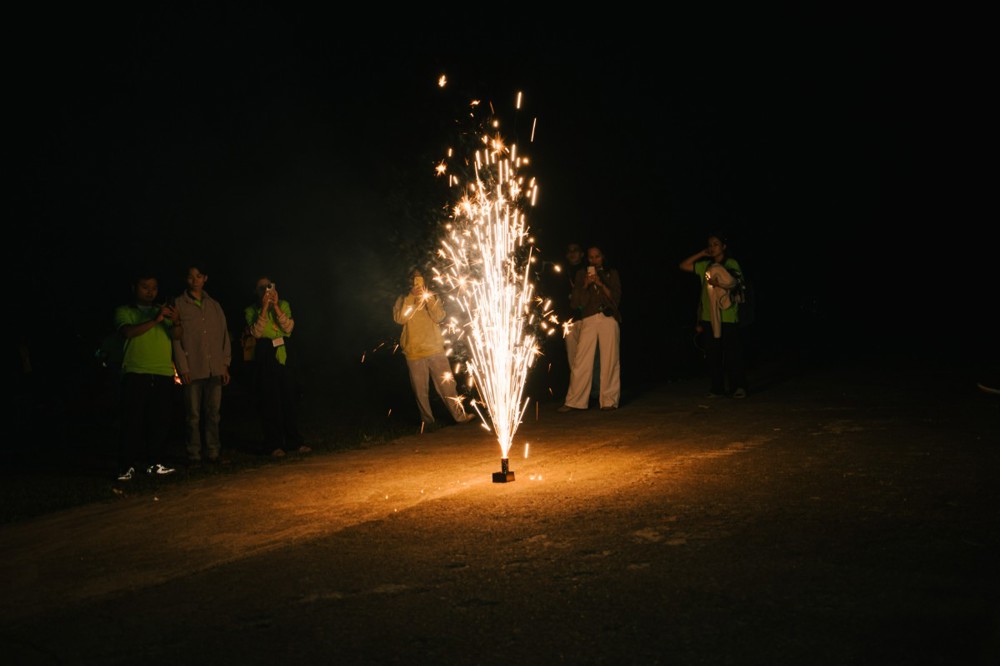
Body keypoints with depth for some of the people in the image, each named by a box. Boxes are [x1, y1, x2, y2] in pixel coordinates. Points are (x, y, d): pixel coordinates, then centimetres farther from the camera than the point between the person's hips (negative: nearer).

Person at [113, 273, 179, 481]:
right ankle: (127, 466, -1)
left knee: (160, 421, 1)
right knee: (132, 421, -5)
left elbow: (177, 336, 6)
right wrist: (155, 320, -22)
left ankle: (154, 462, 10)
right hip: (135, 373, -3)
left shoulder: (163, 310, 19)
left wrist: (175, 321, -16)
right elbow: (128, 332, -11)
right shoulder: (124, 312, 9)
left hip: (164, 374, 3)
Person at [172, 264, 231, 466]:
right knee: (193, 415, 0)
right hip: (192, 370, -3)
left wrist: (225, 365, 6)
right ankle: (194, 455, 6)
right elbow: (176, 338, -2)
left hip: (214, 370, 3)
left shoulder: (214, 305, 15)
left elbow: (224, 335, 14)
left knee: (213, 414, 5)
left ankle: (213, 453, 11)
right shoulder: (178, 304, 3)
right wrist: (183, 368, -9)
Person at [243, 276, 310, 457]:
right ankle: (274, 444, 3)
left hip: (283, 356, 3)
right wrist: (264, 308, -15)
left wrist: (276, 306, -11)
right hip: (264, 359, -2)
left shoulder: (283, 305, 9)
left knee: (288, 400, 4)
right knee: (269, 402, -2)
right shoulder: (251, 310, 2)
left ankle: (295, 441, 11)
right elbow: (256, 332, -13)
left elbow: (289, 327, -6)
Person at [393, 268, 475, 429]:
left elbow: (439, 317, -6)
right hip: (415, 354, -1)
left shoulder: (432, 297, 10)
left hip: (436, 350, 1)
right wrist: (411, 297, -16)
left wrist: (428, 297, -15)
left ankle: (460, 415, 9)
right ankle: (427, 421, 14)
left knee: (447, 384, 1)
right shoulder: (403, 299, 5)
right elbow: (400, 318, -13)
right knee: (421, 390, 4)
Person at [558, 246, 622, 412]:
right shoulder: (581, 274, 15)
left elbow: (616, 298, 4)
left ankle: (609, 401, 2)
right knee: (581, 361, -5)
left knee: (610, 361, -5)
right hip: (588, 320, 0)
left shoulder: (612, 274, 14)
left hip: (609, 319, 0)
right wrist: (585, 285, -6)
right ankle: (573, 401, -2)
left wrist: (601, 284, -7)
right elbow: (575, 302, 9)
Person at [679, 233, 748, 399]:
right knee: (712, 354, 5)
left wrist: (719, 284, -17)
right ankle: (717, 388, 12)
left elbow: (737, 285, -3)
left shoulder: (732, 264, 1)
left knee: (732, 354, -5)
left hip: (728, 318, -4)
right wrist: (701, 254, 6)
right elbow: (683, 265, 12)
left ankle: (738, 387, 3)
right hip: (709, 318, 4)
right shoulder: (705, 265, 13)